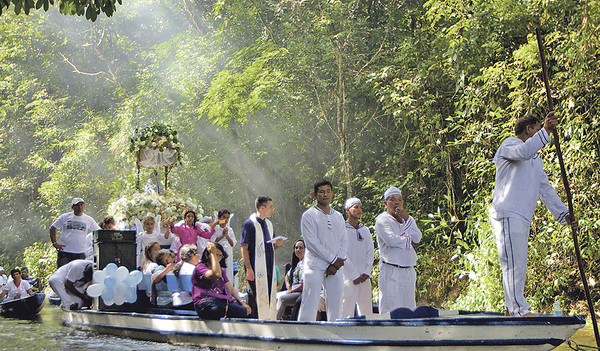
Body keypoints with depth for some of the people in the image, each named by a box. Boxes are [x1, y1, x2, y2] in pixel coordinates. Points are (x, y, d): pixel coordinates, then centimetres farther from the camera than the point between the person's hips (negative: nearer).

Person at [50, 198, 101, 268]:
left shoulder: (89, 220, 9)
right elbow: (52, 228, 9)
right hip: (65, 252, -2)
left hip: (80, 254, 2)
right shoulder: (64, 217, 5)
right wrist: (54, 243, -1)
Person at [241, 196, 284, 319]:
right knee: (255, 299, -7)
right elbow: (244, 248, -11)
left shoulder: (269, 224, 18)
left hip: (269, 269, 8)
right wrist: (249, 268, -19)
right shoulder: (249, 224, -6)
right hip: (256, 270, -8)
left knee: (269, 299, 8)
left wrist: (276, 244, 2)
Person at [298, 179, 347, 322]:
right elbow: (311, 243, -8)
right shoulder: (309, 215, 0)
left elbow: (344, 241, 10)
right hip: (315, 266, -5)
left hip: (335, 267, 5)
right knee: (310, 305, -8)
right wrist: (334, 260, -10)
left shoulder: (338, 217, 17)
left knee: (335, 307, 4)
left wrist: (336, 265, -5)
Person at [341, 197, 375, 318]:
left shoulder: (365, 230, 15)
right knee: (347, 313, -8)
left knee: (367, 312, 6)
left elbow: (370, 252, 13)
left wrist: (366, 273, -1)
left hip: (364, 277, 5)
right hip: (348, 276, -5)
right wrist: (354, 275, -11)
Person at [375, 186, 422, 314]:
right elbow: (391, 240, -17)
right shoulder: (382, 220, -1)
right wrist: (409, 241, -2)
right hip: (391, 271, -6)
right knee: (391, 308, -10)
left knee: (409, 306, 4)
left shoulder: (408, 219, 19)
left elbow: (417, 238, 1)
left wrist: (406, 219, -8)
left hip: (409, 271, 6)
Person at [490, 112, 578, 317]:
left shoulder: (536, 161, 29)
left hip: (522, 218, 9)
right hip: (507, 214, -9)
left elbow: (546, 190, 23)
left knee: (518, 264, 9)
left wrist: (564, 214, 12)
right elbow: (522, 152, -23)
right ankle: (519, 309, -19)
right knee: (514, 262, -15)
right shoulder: (509, 144, 2)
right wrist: (545, 131, -33)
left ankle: (512, 308, 13)